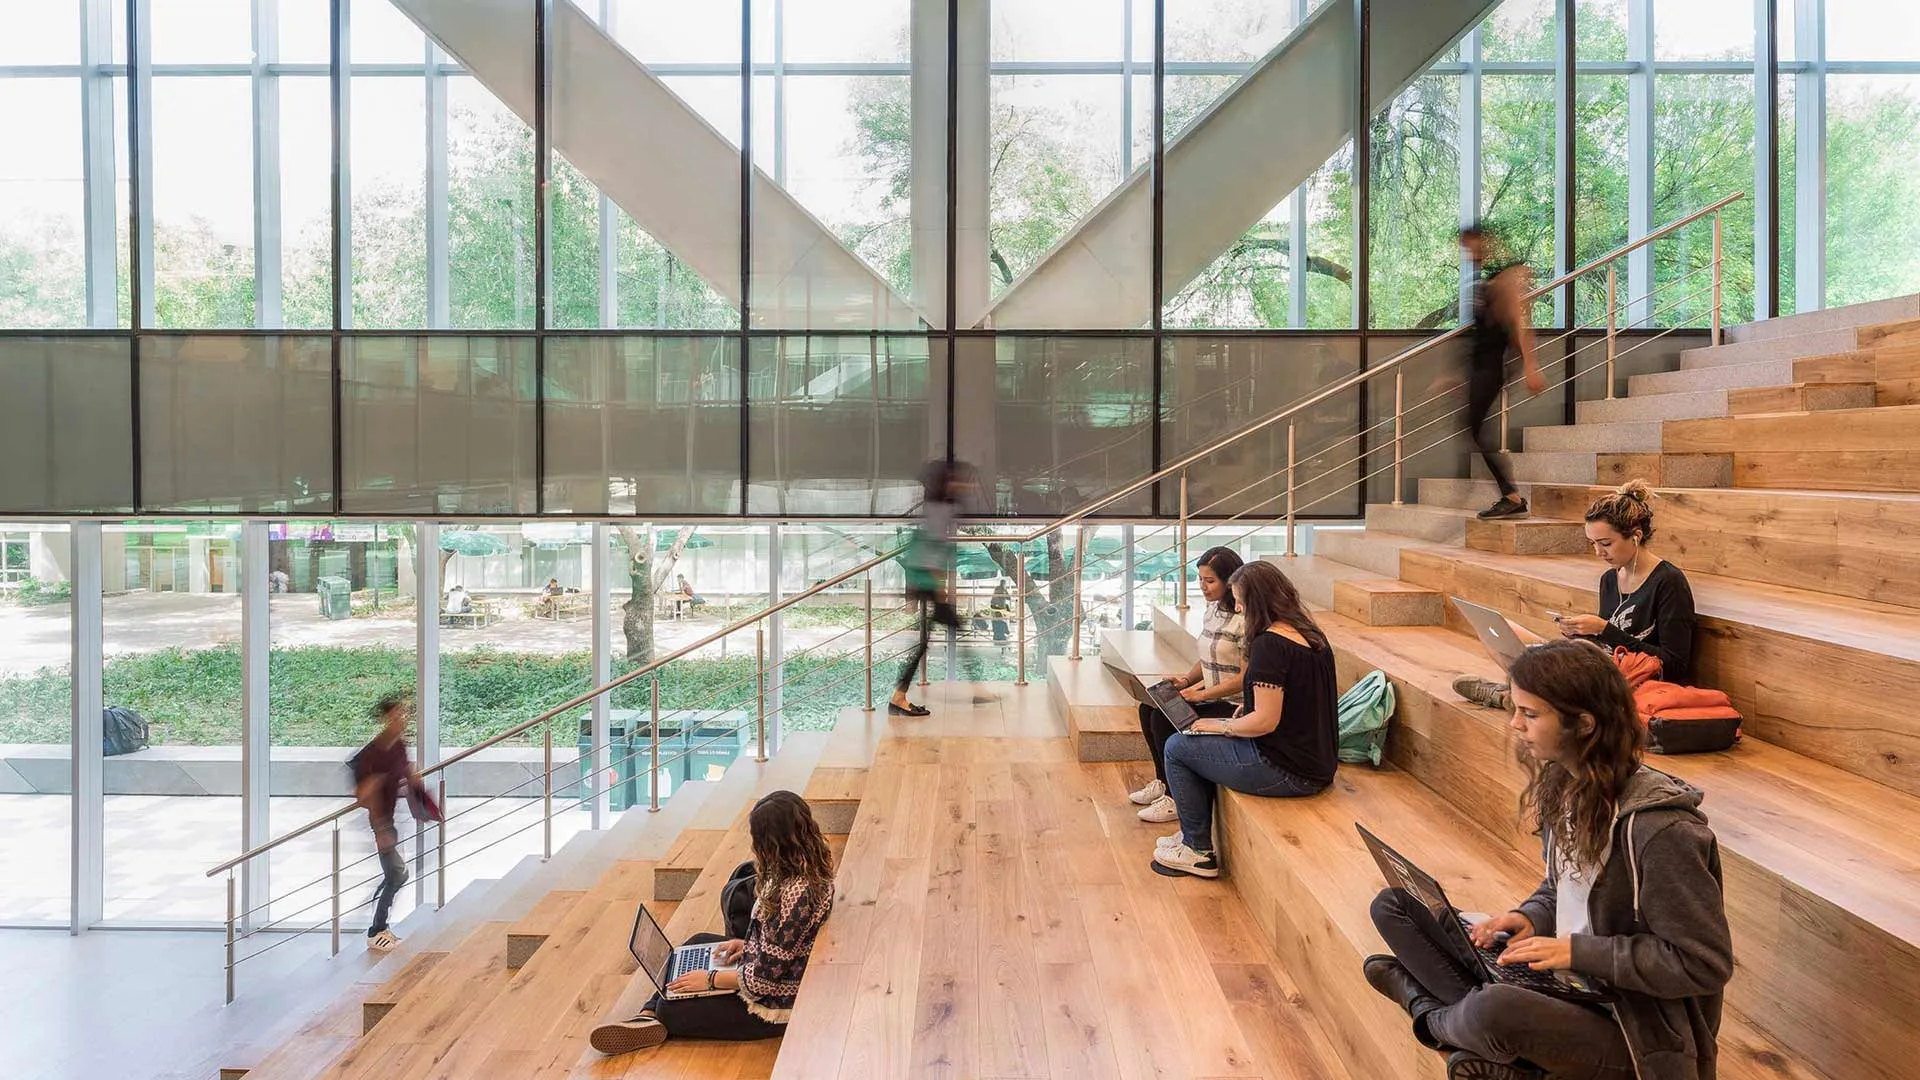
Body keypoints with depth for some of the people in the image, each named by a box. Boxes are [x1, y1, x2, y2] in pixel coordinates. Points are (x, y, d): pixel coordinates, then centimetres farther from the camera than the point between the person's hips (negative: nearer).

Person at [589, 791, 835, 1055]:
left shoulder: (795, 892, -35)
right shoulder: (812, 868, -6)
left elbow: (765, 979, -28)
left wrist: (710, 979, -15)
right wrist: (748, 944, 5)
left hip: (772, 1004, -10)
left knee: (669, 1010, -1)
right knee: (697, 943, 20)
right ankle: (649, 1015, 13)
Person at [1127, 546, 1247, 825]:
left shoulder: (1244, 620, -20)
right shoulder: (1213, 609, 9)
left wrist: (1200, 694, -20)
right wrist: (1187, 680, 3)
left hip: (1233, 705, -9)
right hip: (1210, 696, 10)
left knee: (1163, 719, -19)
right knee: (1148, 709, 1)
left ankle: (1176, 798, -5)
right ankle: (1162, 782, 15)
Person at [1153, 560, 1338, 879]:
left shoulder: (1269, 644, -21)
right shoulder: (1312, 635, 8)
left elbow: (1266, 721, -23)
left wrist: (1221, 726, -7)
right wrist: (1247, 709, 12)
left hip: (1289, 774, -10)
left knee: (1177, 748, 4)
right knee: (1202, 745, 24)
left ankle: (1199, 852, 14)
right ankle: (1193, 833, 32)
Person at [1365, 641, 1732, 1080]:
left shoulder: (1659, 829, -25)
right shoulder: (1564, 785, 0)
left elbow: (1706, 964, -21)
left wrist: (1578, 951, -21)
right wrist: (1532, 918, -5)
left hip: (1628, 1027, -8)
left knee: (1495, 1011, -39)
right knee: (1393, 906, 2)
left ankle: (1434, 1016, -2)